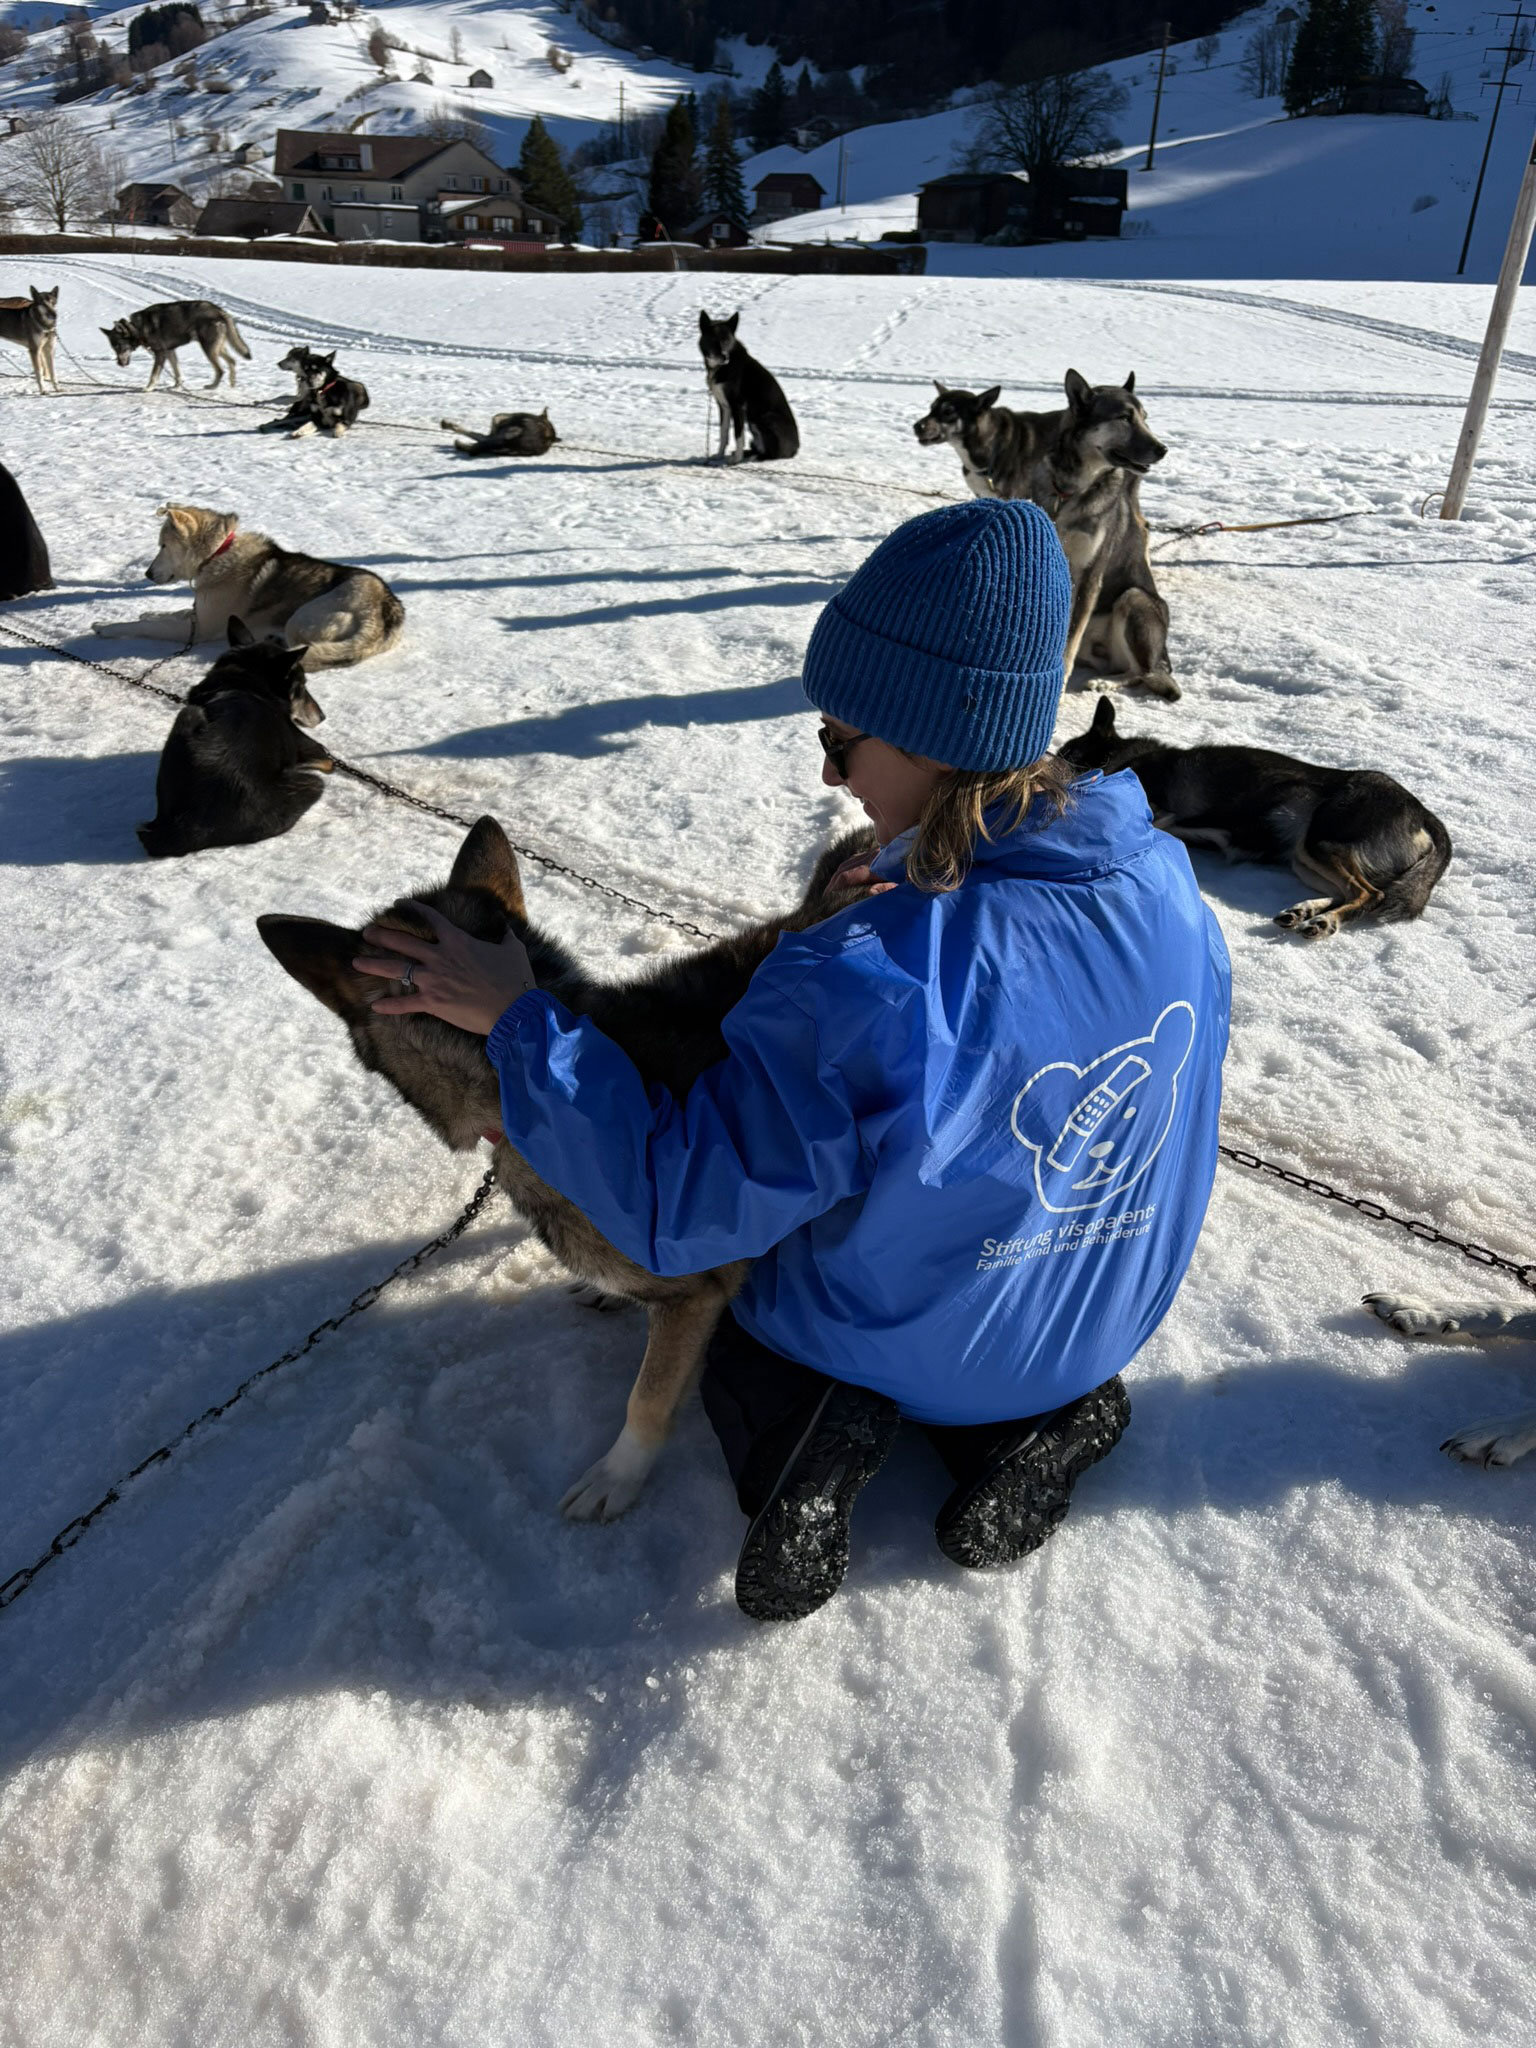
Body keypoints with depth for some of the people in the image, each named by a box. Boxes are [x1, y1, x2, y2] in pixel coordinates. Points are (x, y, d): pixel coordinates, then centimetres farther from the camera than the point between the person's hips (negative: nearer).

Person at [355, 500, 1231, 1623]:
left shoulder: (865, 991, -38)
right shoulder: (1166, 885, -19)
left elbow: (680, 1212, -27)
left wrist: (520, 1021, -23)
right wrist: (929, 875, 3)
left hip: (901, 1346, -4)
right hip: (1108, 1322, 5)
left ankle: (839, 1422, 0)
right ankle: (1040, 1416, 12)